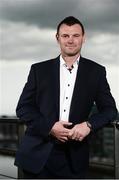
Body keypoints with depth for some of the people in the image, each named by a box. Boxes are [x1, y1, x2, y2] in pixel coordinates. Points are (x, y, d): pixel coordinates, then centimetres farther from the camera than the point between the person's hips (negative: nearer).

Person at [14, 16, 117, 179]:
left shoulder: (96, 72, 6)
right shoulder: (39, 69, 5)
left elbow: (109, 109, 7)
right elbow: (23, 107, 4)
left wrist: (89, 125, -12)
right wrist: (49, 126, -12)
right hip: (38, 153, 0)